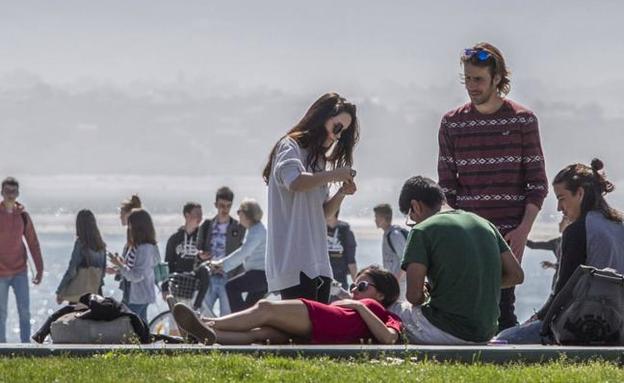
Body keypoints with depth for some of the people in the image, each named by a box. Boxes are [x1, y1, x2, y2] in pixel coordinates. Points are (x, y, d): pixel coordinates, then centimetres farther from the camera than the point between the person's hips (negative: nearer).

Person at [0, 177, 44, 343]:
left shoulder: (23, 215, 4)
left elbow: (33, 243, 9)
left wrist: (40, 269, 6)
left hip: (20, 271, 3)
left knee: (24, 311, -1)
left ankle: (26, 343, 3)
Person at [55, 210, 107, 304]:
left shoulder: (80, 243, -13)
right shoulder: (101, 245, 4)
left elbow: (71, 270, -14)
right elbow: (103, 269, 9)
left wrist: (60, 291, -8)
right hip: (96, 293, 6)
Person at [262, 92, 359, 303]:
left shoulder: (318, 159, 23)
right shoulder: (290, 147, 1)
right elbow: (295, 182, -20)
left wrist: (341, 193, 6)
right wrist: (333, 175, -10)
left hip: (318, 261, 8)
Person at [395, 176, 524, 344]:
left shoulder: (422, 231, -7)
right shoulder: (484, 223, 12)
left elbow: (413, 295, -13)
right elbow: (516, 275, 12)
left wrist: (422, 299, 10)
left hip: (447, 332, -7)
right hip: (485, 333, 7)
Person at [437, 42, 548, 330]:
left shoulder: (522, 120, 2)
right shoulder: (452, 123, 8)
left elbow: (537, 182, 1)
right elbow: (446, 185, 10)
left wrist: (523, 229, -10)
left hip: (509, 231, -2)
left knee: (502, 301, -9)